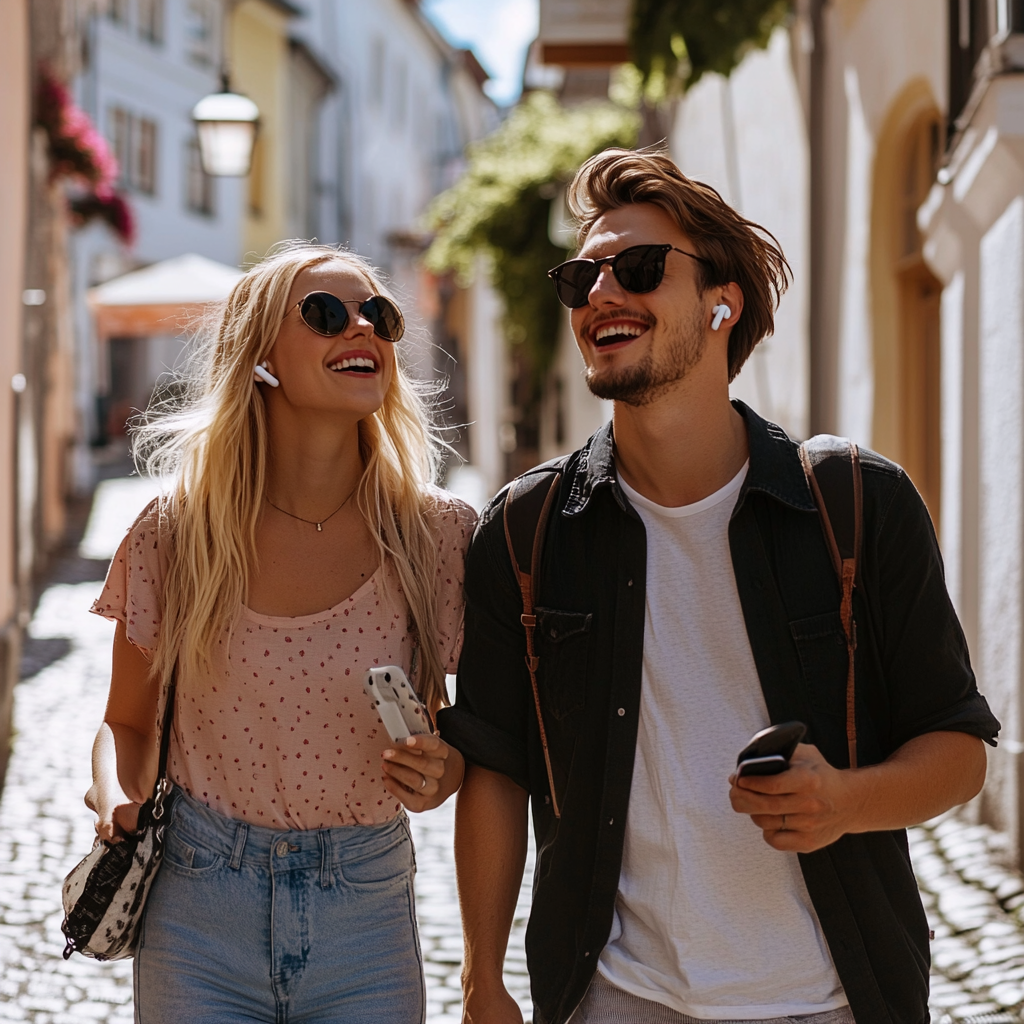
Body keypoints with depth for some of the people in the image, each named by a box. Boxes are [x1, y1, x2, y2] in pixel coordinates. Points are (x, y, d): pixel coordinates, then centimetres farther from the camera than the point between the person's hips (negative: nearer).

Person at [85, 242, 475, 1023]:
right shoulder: (173, 539, -7)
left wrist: (444, 772, -15)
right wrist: (117, 800, -12)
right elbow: (128, 723, 8)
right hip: (197, 922, 0)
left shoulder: (438, 537, -6)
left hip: (366, 926, 1)